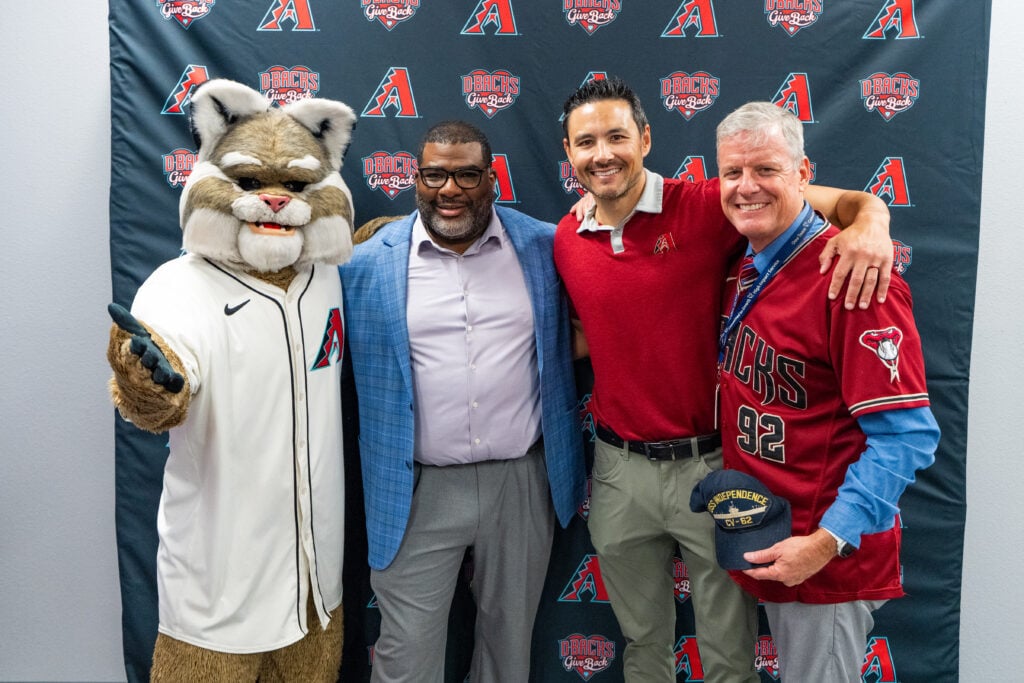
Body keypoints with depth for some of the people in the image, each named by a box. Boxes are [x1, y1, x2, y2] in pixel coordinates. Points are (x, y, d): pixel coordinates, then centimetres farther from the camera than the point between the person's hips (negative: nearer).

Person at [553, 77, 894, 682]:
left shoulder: (705, 207, -12)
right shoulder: (566, 240, 2)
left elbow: (843, 201, -12)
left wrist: (869, 221, -32)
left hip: (710, 464, -3)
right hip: (619, 470, 4)